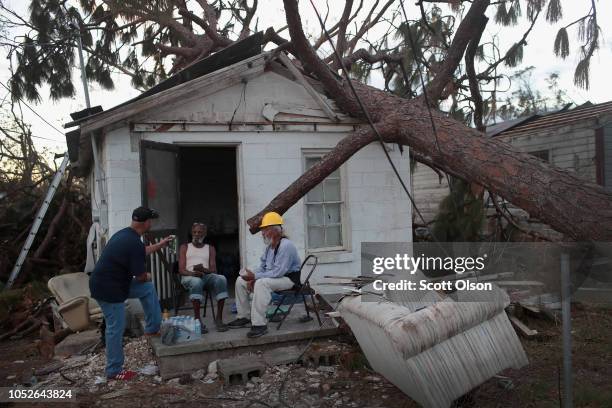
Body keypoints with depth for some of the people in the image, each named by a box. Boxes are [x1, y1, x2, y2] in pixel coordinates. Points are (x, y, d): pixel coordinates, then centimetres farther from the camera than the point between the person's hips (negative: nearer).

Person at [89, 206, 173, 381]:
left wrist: (159, 245, 33)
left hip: (113, 283, 10)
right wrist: (147, 276, 5)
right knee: (116, 328, 2)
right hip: (108, 289, -10)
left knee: (148, 288, 16)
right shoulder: (135, 243, -25)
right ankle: (114, 371, 16)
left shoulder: (124, 234, 6)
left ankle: (152, 328, 26)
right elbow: (140, 276, -18)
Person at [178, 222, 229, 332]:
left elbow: (214, 270, 8)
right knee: (196, 282, -40)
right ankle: (197, 319, -39)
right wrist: (193, 273, -19)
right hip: (189, 277, -2)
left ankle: (219, 318, -32)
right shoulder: (185, 247, 18)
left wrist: (203, 269, -16)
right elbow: (181, 270, 4)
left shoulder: (210, 248, 21)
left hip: (207, 276, 2)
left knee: (221, 279, -33)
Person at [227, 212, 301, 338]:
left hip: (288, 279, -10)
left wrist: (255, 276, -25)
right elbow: (262, 266, 13)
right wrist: (252, 278, -7)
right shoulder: (270, 245, 8)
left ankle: (259, 324, -33)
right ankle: (244, 317, 11)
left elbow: (278, 272, -28)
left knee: (261, 283, -37)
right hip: (273, 276, 10)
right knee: (240, 280, 6)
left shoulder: (286, 245, -22)